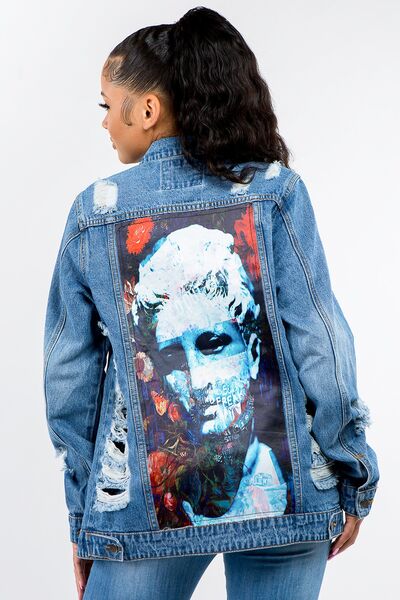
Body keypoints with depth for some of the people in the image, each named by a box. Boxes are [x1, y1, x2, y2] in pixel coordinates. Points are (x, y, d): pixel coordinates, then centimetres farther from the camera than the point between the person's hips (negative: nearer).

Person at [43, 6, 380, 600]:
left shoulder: (93, 211, 0)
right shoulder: (275, 191, -3)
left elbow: (70, 374, 4)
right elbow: (320, 343, -7)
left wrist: (84, 515, 12)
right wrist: (354, 481, 2)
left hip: (145, 505, 0)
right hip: (283, 488, 0)